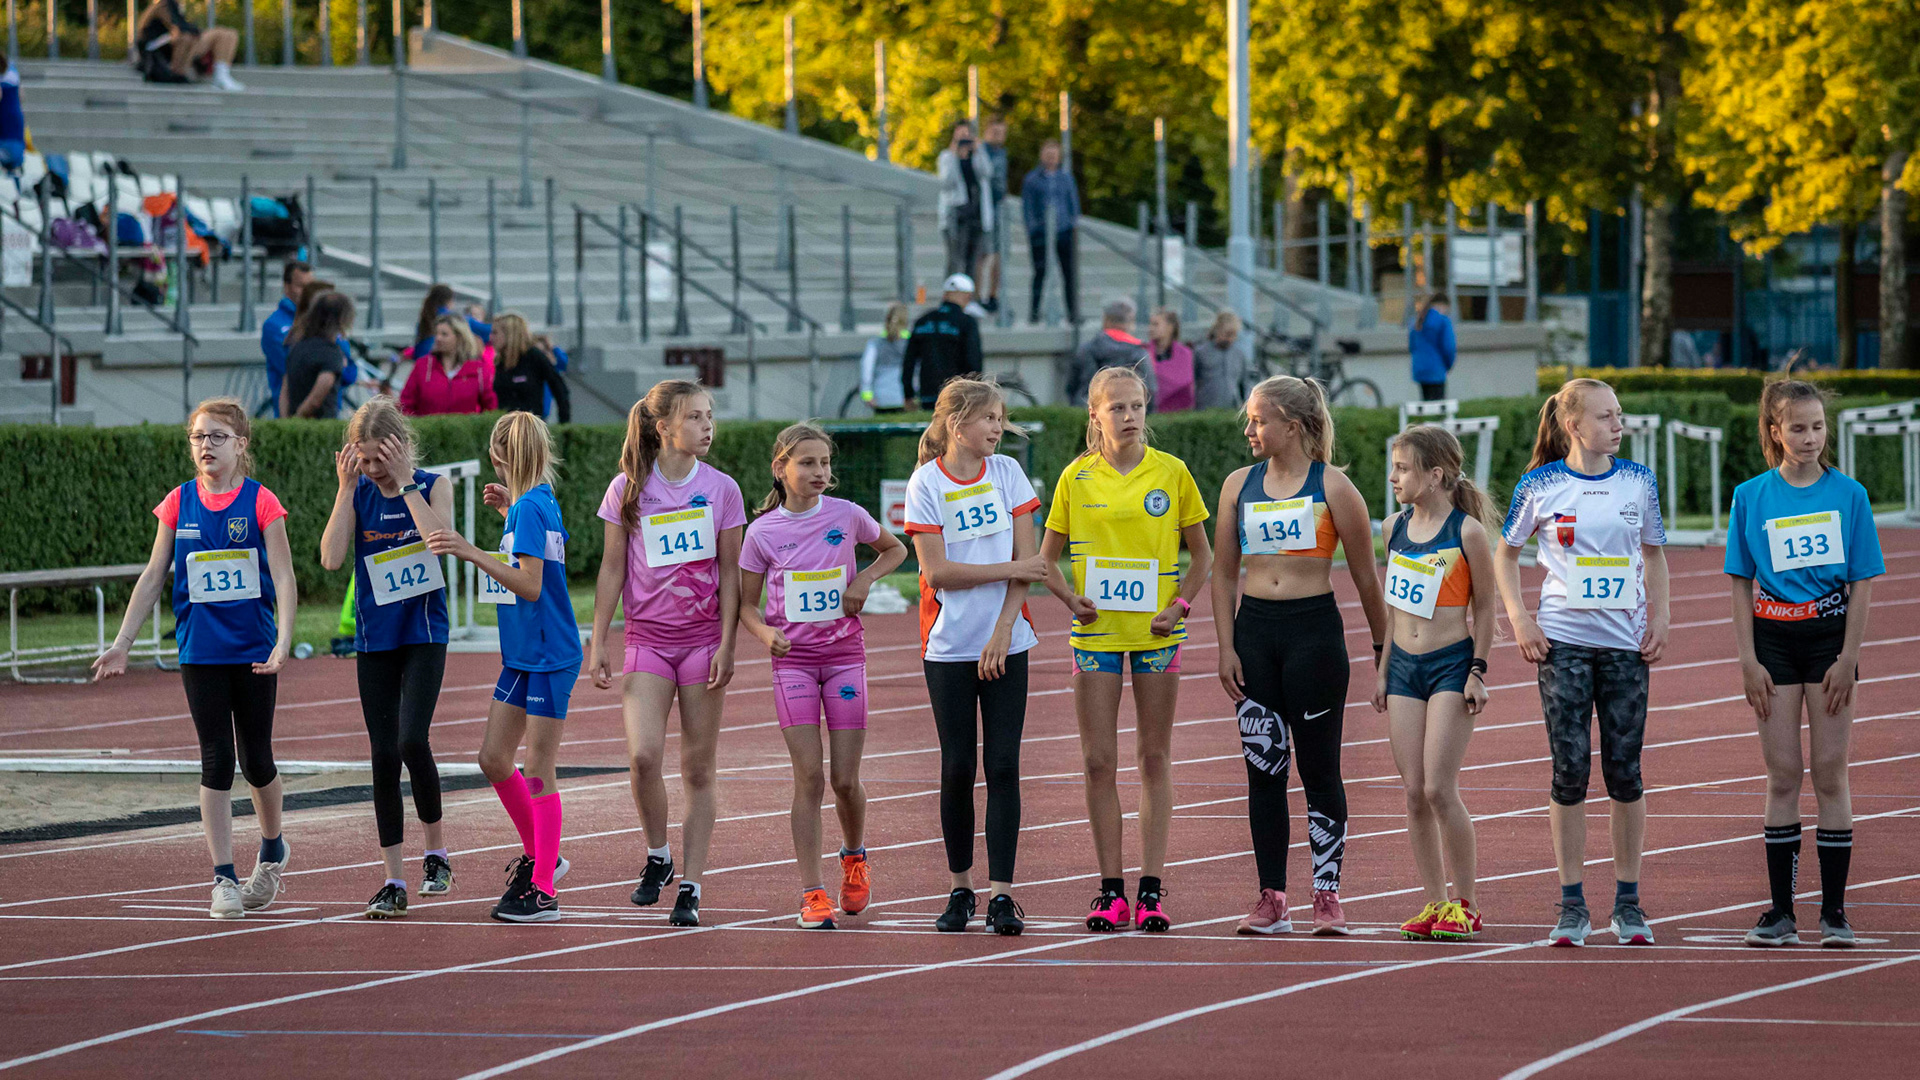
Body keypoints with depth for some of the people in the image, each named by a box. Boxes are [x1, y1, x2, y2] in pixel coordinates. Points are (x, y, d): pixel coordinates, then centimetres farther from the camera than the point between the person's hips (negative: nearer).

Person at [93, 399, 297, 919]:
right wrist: (122, 642, 3)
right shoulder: (178, 503, 3)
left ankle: (272, 851, 34)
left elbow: (284, 578, -8)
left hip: (254, 653, -1)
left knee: (256, 760, 7)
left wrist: (283, 641, -20)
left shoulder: (260, 502, -5)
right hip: (200, 654, 1)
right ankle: (224, 879, 0)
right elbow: (153, 576, 7)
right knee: (216, 760, -3)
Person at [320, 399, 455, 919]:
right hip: (374, 640, 3)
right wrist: (347, 488, -13)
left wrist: (405, 482, -20)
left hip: (423, 635, -3)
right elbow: (332, 557, -10)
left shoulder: (432, 486, -3)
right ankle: (393, 880, 7)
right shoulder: (357, 493, 2)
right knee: (383, 755, 3)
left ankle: (436, 852, 2)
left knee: (411, 740, -19)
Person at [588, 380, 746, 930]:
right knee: (644, 755, -17)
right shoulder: (627, 489, 0)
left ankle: (690, 888, 7)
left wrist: (727, 644, -4)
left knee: (698, 770, 1)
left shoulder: (721, 489, 1)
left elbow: (730, 572, 3)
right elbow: (612, 570, 5)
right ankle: (658, 856, 7)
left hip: (703, 638, 1)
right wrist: (600, 641, 1)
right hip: (646, 637, -1)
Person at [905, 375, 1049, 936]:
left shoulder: (1007, 472, 3)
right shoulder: (927, 483, -4)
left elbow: (1025, 558, -1)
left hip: (1006, 643, 2)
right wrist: (1013, 569, -11)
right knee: (958, 768, 2)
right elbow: (938, 572, -10)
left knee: (1003, 765, -4)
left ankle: (1001, 894, -4)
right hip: (949, 644, -2)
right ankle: (960, 889, 15)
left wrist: (1002, 631, -10)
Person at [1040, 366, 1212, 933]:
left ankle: (1151, 888, 4)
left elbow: (1201, 552, 7)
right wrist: (1072, 598, -9)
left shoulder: (1171, 472, 0)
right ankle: (1110, 890, 4)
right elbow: (1047, 557, 8)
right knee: (1099, 761, -1)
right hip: (1097, 632, 0)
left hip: (1156, 632, 0)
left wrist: (1181, 603, -7)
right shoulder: (1077, 478, 2)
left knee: (1154, 759, 2)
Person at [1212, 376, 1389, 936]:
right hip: (1253, 629, 4)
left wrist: (1383, 646, 4)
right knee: (1263, 767, 4)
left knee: (1319, 766, -1)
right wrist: (1226, 647, 4)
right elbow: (1224, 573, 13)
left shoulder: (1332, 487, -2)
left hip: (1314, 628, -4)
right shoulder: (1239, 486, 9)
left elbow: (1364, 574, 3)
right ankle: (1271, 900, 7)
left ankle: (1328, 896, 4)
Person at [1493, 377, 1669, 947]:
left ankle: (1628, 901, 12)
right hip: (1563, 642, -2)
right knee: (1569, 769, -2)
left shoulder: (1639, 482, 5)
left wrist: (1660, 616, 4)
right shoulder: (1540, 486, -1)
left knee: (1624, 770, 2)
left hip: (1626, 643, 2)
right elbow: (1506, 553, 9)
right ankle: (1572, 906, 6)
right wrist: (1519, 618, -2)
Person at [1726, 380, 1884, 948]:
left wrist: (1848, 656, -7)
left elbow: (1863, 581, 0)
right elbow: (1742, 582, 5)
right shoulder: (1751, 497, 2)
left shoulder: (1848, 494, 0)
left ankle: (1834, 910, 4)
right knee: (1782, 777, 2)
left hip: (1830, 635, -1)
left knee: (1830, 775, 0)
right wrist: (1748, 658, -2)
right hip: (1774, 637, 1)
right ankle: (1781, 911, 5)